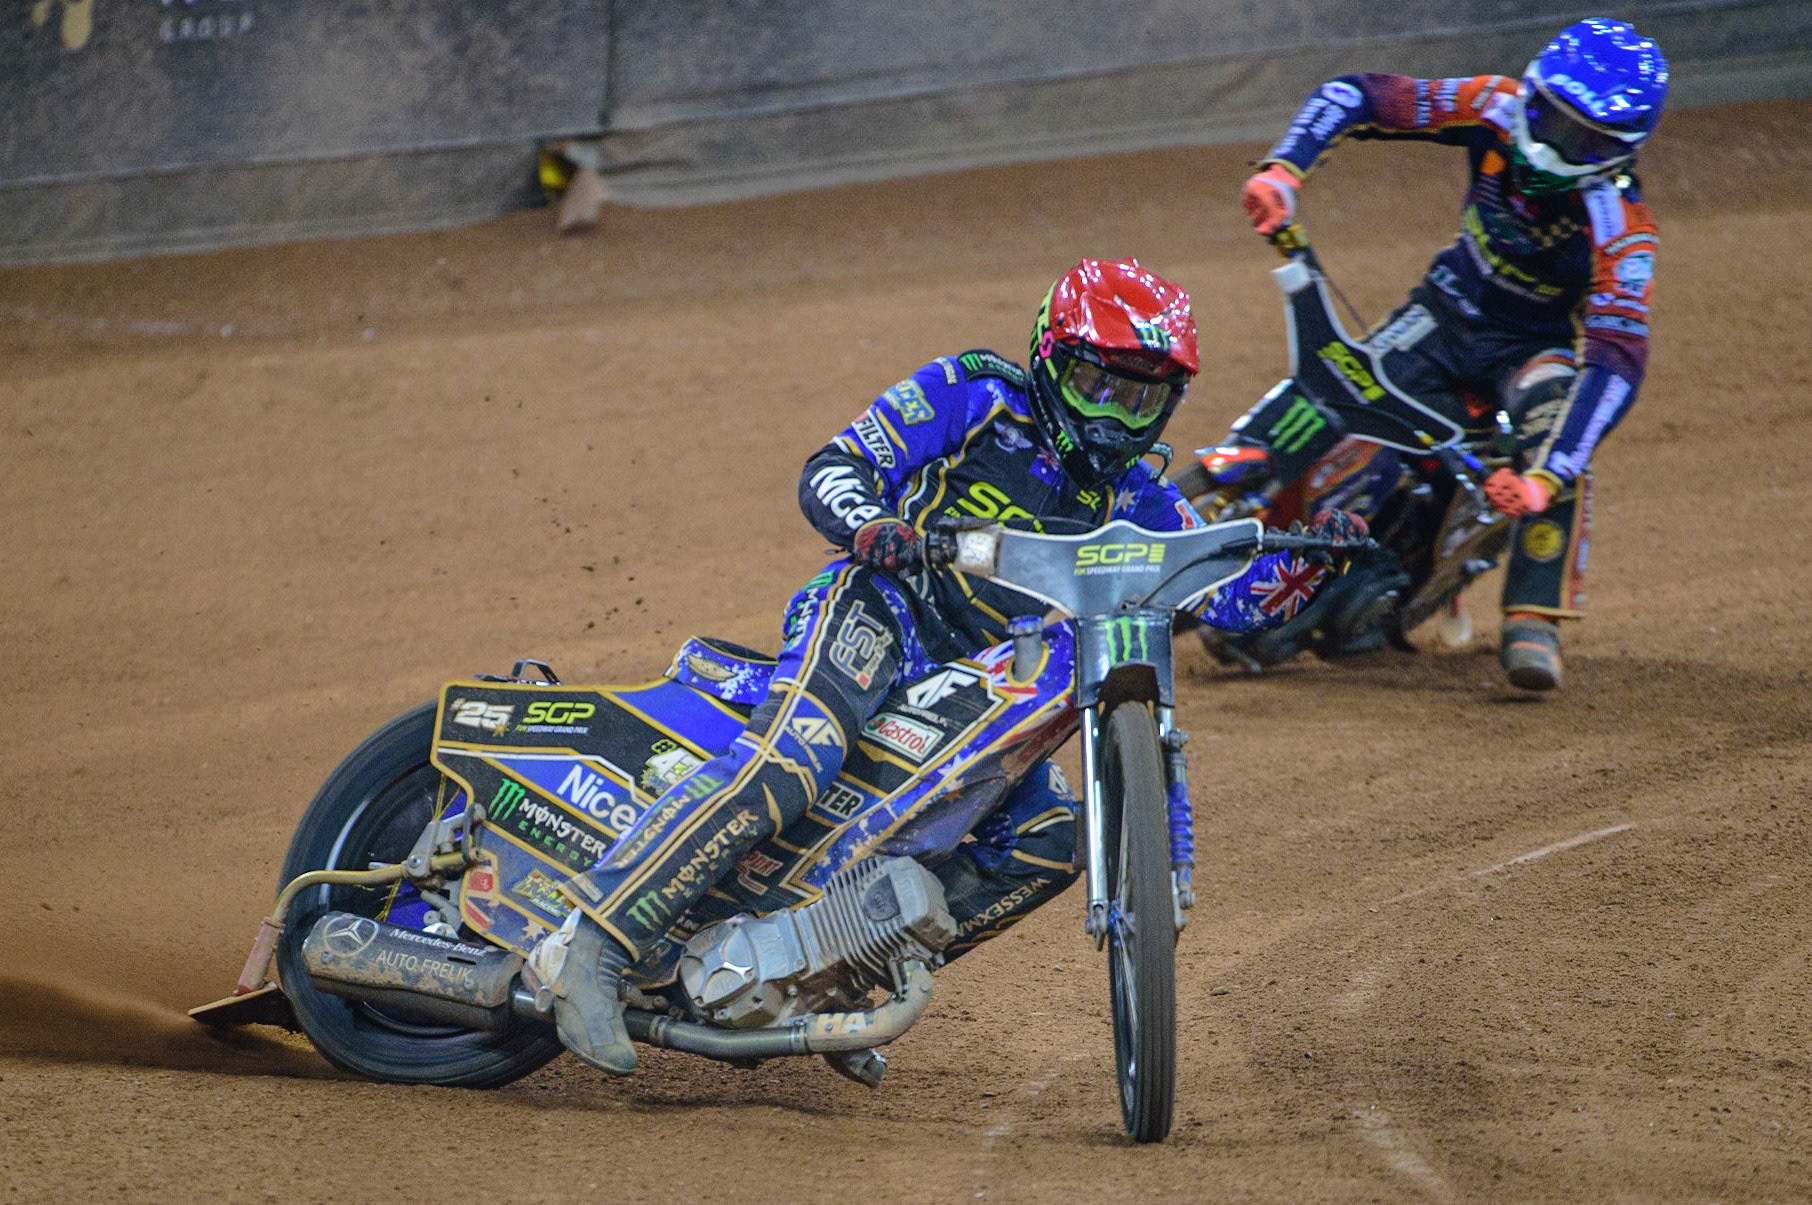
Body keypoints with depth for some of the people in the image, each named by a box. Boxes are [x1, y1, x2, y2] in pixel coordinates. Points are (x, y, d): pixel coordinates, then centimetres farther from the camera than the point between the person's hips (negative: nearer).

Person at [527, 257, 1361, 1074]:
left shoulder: (1131, 498, 16)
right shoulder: (972, 398, 2)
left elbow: (1229, 597, 13)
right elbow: (829, 471, -3)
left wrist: (1307, 560, -6)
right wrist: (870, 523, -25)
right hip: (877, 615, -7)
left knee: (1051, 839, -12)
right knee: (786, 764, -33)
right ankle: (590, 947, -38)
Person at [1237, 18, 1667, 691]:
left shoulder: (1620, 226, -29)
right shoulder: (1498, 109, -19)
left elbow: (1617, 359, -38)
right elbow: (1354, 97, -12)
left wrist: (1545, 478, -50)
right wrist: (1282, 172, -29)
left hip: (1538, 344, -3)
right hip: (1448, 311, 3)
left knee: (1558, 421, -36)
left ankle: (1535, 621, -33)